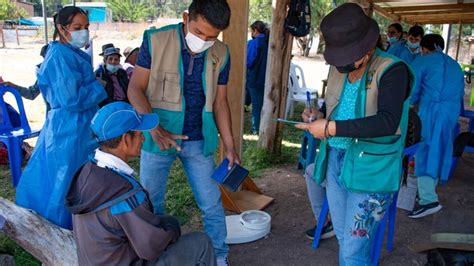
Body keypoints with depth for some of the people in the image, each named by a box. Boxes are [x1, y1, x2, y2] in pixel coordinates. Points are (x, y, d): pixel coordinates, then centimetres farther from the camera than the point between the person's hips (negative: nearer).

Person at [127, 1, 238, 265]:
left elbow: (220, 102, 5)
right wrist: (155, 129, -21)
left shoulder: (221, 54, -2)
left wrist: (229, 146, 0)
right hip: (158, 137, -1)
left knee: (212, 204, 9)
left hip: (199, 141, 2)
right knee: (150, 203, 12)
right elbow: (136, 88, -8)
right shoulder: (155, 40, -11)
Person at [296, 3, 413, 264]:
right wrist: (317, 117, 6)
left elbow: (388, 122, -27)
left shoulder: (392, 70, -14)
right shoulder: (338, 68, 7)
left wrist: (331, 128, -28)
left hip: (370, 170, -6)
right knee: (344, 237, 18)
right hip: (335, 160, 7)